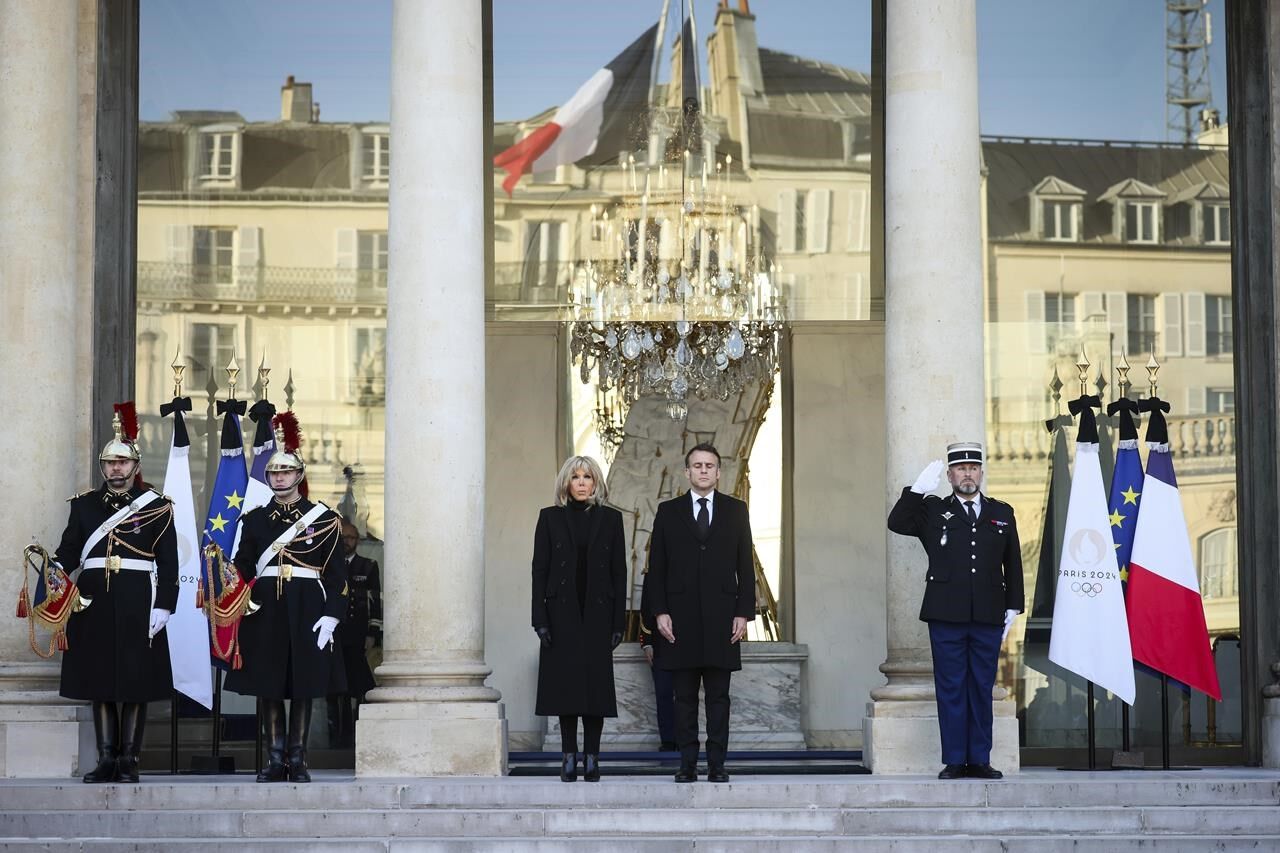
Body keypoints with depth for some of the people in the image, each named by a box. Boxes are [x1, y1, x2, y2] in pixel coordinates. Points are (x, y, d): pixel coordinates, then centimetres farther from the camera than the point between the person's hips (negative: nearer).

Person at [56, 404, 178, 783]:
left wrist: (163, 607, -9)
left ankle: (129, 761, 6)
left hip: (138, 606, -3)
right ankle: (106, 759, 12)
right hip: (94, 606, 3)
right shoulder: (84, 504, 11)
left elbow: (168, 563, -1)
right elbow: (69, 550, 6)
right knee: (99, 682, 5)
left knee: (136, 684, 0)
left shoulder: (157, 507, 3)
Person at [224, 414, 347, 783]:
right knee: (268, 686, 2)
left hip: (307, 611, -2)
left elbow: (337, 574, 1)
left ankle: (298, 761, 10)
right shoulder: (254, 518, 9)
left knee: (304, 686, 2)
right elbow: (242, 569, 7)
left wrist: (331, 617, -8)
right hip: (265, 612, 2)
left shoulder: (324, 518, 3)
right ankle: (275, 760, 10)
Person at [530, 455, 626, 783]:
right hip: (562, 613, 0)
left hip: (597, 613, 0)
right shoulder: (550, 518, 4)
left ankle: (591, 758, 5)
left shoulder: (610, 519, 5)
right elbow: (539, 569, 1)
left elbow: (619, 571, 4)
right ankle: (569, 756, 6)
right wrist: (540, 618, -6)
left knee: (596, 682, 0)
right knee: (565, 681, 0)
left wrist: (618, 621, -2)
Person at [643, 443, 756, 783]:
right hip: (680, 618, 0)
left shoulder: (735, 510, 9)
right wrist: (659, 612, -4)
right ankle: (687, 764, 6)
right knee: (684, 697, 3)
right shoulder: (668, 511, 8)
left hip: (721, 617, 0)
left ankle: (717, 764, 4)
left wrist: (744, 613, -1)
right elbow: (656, 567, 6)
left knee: (718, 696, 2)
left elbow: (745, 566, 6)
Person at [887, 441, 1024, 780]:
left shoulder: (1002, 514, 14)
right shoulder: (932, 511, 9)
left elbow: (1013, 564, 15)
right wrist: (918, 488, -13)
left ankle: (979, 761, 10)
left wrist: (1013, 607, 9)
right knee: (950, 688, 0)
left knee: (982, 688, 5)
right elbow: (897, 523, -6)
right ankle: (954, 761, 4)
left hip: (988, 618, 2)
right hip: (946, 616, -2)